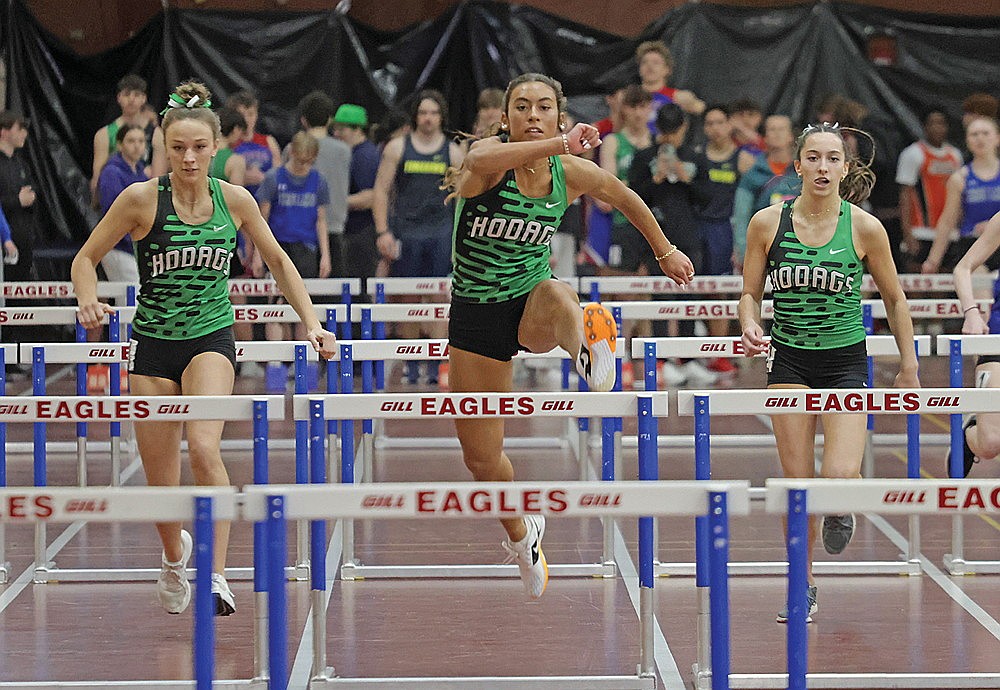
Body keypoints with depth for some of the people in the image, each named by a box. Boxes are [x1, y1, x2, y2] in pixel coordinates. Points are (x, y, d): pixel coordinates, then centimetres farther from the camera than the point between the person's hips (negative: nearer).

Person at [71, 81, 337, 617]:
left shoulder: (234, 200, -5)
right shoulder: (141, 199, -10)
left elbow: (278, 261, 10)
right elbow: (86, 257, 0)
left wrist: (311, 322, 1)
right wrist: (88, 300, -21)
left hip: (211, 338, 0)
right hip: (153, 344, 0)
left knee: (204, 448, -28)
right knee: (160, 486, 6)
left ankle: (216, 576, -26)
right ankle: (174, 556, 39)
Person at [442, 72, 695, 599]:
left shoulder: (571, 173, -5)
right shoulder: (490, 156, -17)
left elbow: (624, 196, 18)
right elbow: (480, 161, -45)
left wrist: (665, 251, 25)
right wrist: (560, 144, -57)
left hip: (530, 298, 1)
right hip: (475, 313, -1)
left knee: (558, 299, -39)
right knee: (480, 458, 6)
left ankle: (589, 351, -73)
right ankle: (520, 533, 35)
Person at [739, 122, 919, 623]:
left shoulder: (864, 228, -6)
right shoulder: (767, 223, -4)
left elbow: (894, 299, 6)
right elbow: (750, 294, 6)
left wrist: (908, 367, 8)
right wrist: (750, 326, -16)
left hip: (845, 361, -1)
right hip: (789, 361, 1)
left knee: (840, 477, -17)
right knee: (797, 484, -2)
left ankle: (840, 510, 21)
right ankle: (804, 590, 14)